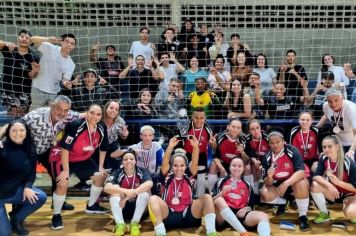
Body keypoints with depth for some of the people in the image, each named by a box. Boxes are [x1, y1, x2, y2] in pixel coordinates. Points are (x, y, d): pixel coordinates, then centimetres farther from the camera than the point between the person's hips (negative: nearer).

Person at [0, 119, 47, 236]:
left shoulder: (30, 149, -3)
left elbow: (32, 171, 1)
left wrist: (27, 187, -15)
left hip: (15, 190, 5)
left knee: (41, 197, -15)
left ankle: (16, 218, 10)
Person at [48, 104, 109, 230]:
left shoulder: (102, 128, -13)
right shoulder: (75, 125, -31)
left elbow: (103, 148, 3)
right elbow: (65, 148, -27)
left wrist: (100, 167, 4)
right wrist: (66, 170, -25)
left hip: (83, 159, 7)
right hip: (61, 156, -6)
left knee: (101, 176, 6)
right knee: (63, 183, -23)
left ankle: (91, 206, 27)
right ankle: (56, 215, -1)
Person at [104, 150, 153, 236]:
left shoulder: (142, 171, -9)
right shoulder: (117, 173, -8)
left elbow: (149, 184, -30)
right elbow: (107, 188, -27)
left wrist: (133, 192, -41)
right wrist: (125, 191, -42)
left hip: (138, 208, 0)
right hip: (122, 208, 1)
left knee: (145, 189, -23)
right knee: (115, 188, -21)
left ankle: (135, 223, -23)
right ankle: (120, 224, -27)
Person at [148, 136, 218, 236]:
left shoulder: (189, 175, 8)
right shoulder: (168, 175, 6)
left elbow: (194, 162, -9)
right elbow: (165, 163, -13)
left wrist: (196, 147, -27)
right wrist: (170, 147, -31)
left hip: (188, 215, 1)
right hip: (169, 216, -1)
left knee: (207, 197, -18)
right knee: (153, 199, -26)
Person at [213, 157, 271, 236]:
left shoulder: (247, 185, 22)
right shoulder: (221, 181, 15)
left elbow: (250, 205, 22)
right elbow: (213, 200, 7)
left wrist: (246, 208, -1)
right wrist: (222, 192, -11)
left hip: (240, 214, 2)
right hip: (222, 217, -2)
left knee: (263, 216, -23)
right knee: (219, 200, -34)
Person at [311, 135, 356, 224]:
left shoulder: (348, 162, -22)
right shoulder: (323, 159, -10)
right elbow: (316, 176, -19)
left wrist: (338, 182, -32)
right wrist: (329, 185, -36)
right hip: (333, 193, 4)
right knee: (315, 185, -25)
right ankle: (325, 214, -5)